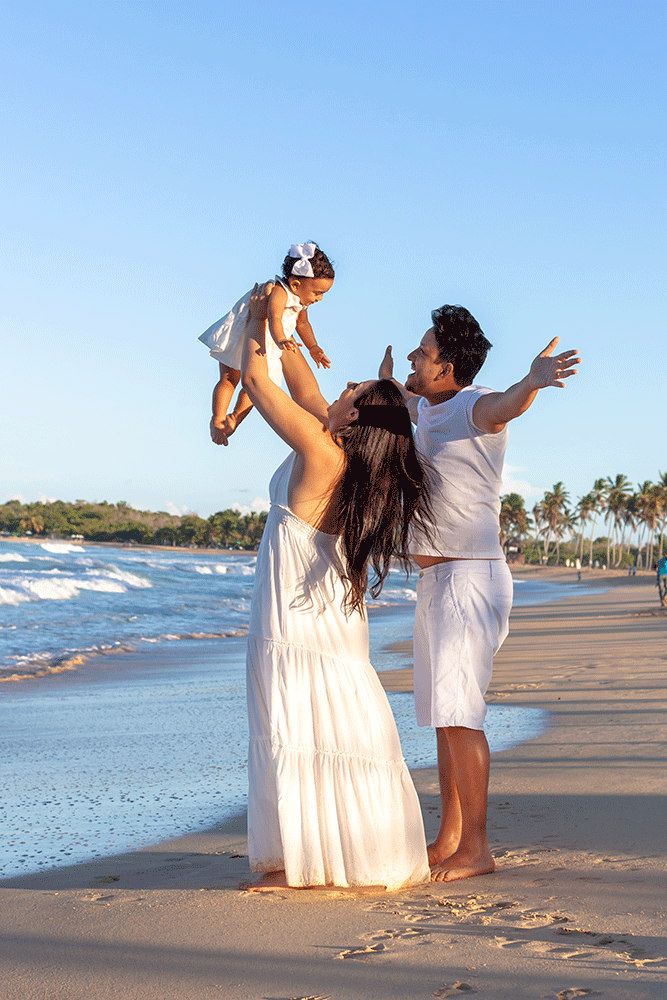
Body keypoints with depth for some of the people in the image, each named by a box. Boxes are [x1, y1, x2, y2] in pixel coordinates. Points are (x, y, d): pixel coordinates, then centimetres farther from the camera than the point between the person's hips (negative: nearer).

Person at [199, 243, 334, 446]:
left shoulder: (301, 299, -5)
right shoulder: (279, 292, -33)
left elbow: (302, 323, 13)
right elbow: (274, 319, -50)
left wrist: (313, 347, 7)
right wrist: (281, 340, -67)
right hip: (241, 337, -7)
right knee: (229, 379, -1)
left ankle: (235, 418, 26)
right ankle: (217, 420, 12)